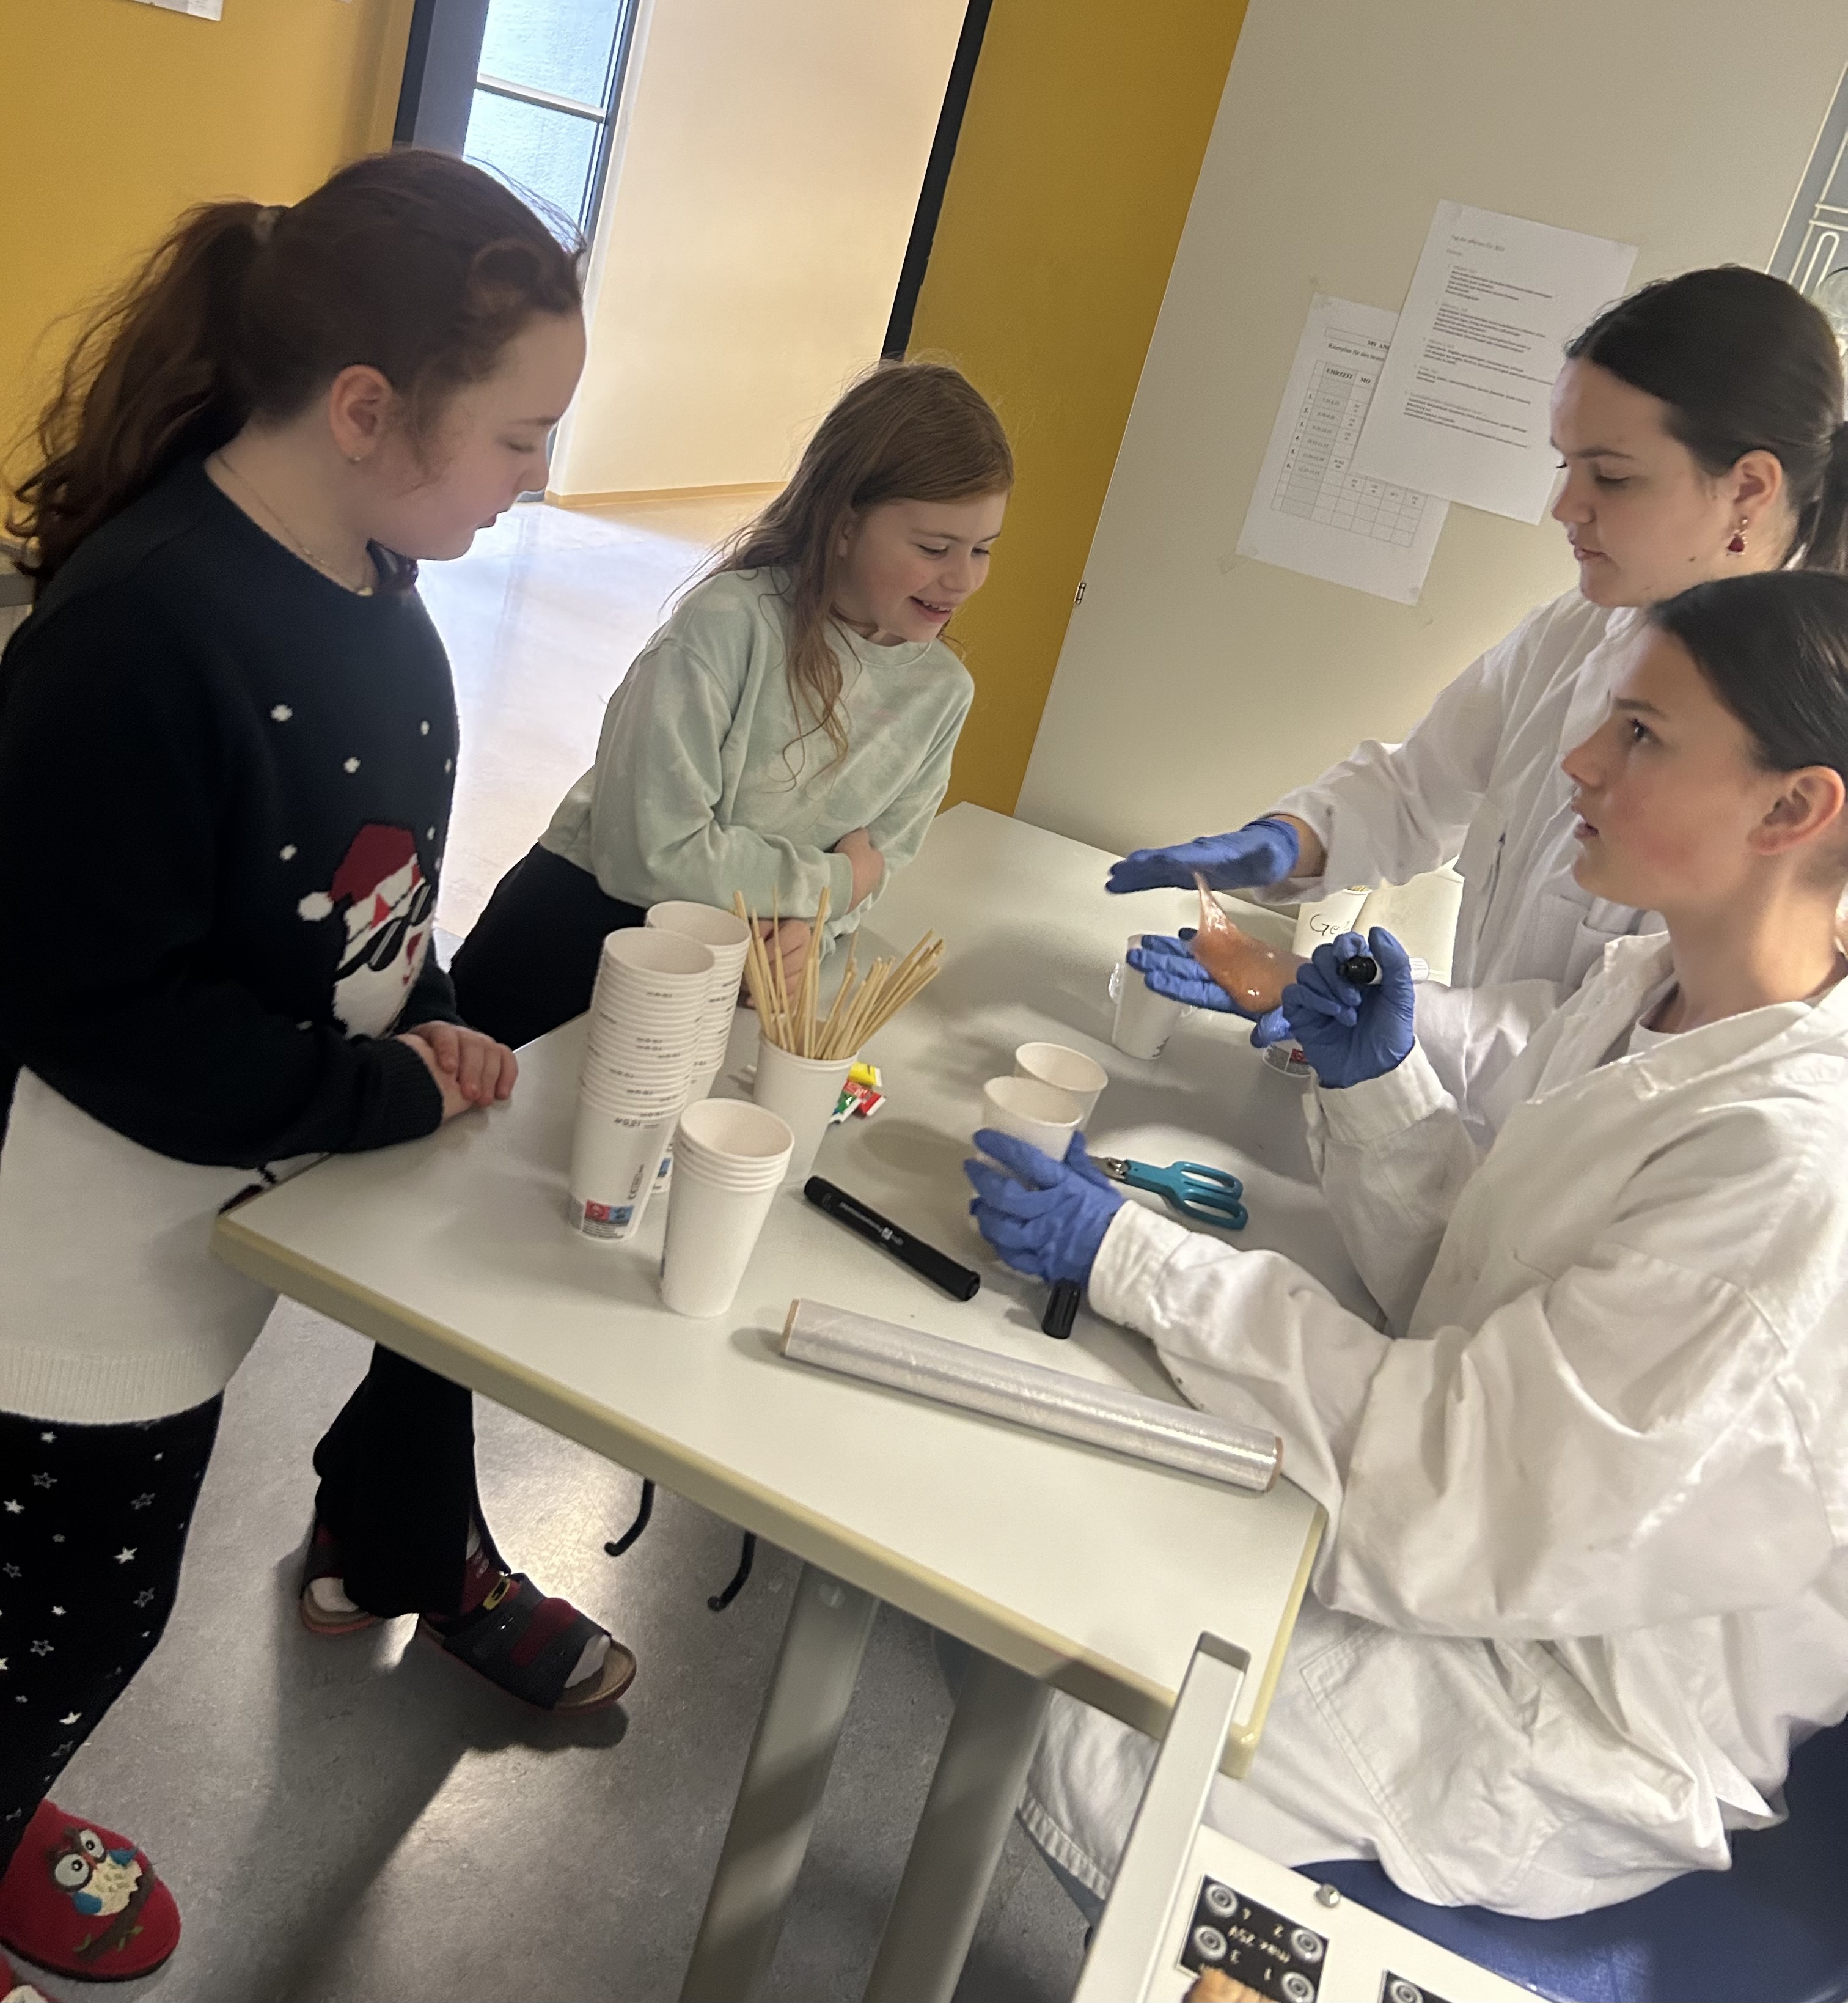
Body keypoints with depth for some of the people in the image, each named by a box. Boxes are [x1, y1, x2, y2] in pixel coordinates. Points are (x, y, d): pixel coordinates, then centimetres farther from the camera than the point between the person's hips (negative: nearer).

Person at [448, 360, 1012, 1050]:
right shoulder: (729, 622, -25)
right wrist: (831, 881, -18)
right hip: (584, 927, -4)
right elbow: (649, 853, -29)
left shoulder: (941, 690, -5)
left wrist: (808, 924, -23)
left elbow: (874, 865, -1)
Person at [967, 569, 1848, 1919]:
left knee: (1075, 1739, -12)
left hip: (1583, 1708, -7)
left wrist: (1129, 1255, -26)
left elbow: (1451, 1491, -28)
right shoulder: (1653, 987, -4)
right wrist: (1375, 1084, -11)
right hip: (1498, 1545, 8)